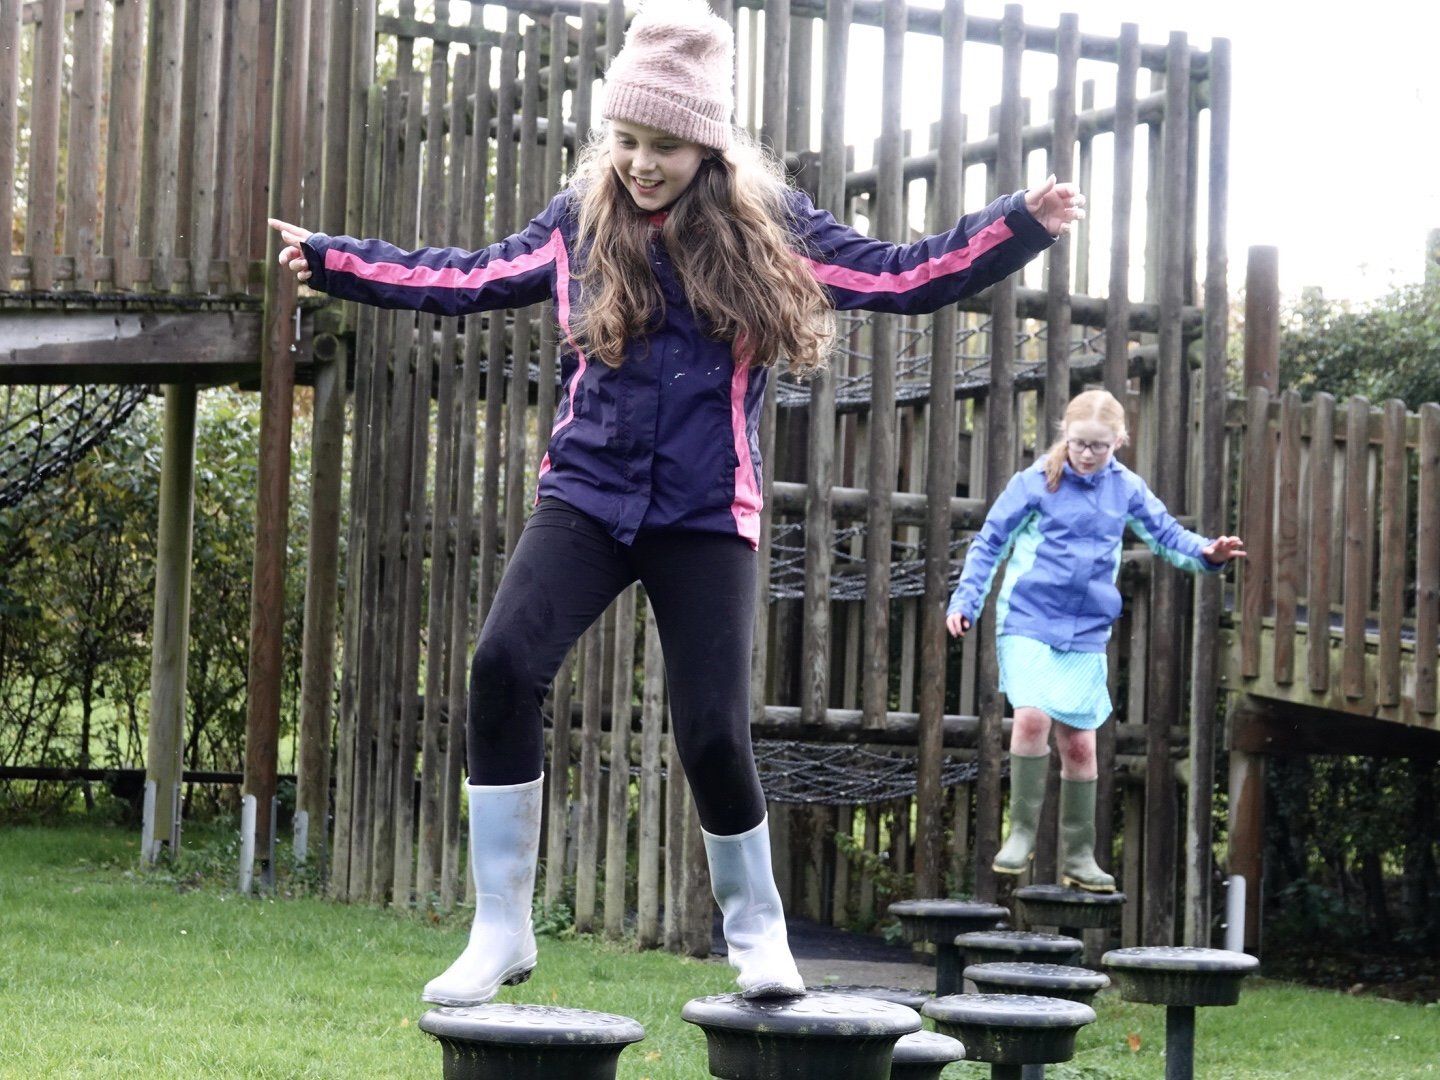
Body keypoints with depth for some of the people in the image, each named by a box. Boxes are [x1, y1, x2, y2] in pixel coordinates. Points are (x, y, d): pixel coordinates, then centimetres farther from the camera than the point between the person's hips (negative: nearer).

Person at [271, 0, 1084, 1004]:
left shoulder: (765, 225, 0)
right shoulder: (580, 220, 5)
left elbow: (901, 277, 0)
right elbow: (464, 280, 13)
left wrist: (1021, 224, -10)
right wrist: (331, 259, 10)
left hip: (706, 515, -1)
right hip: (587, 496, 2)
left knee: (714, 731, -7)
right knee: (505, 663, -20)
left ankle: (758, 933, 21)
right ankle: (501, 931, -9)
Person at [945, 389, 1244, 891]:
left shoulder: (1127, 489, 6)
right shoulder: (1035, 482, -4)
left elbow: (1166, 535, 14)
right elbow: (990, 542, 2)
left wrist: (1207, 553, -6)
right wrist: (965, 600, -5)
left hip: (1086, 632, 3)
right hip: (1028, 620, -3)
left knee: (1079, 743, 6)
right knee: (1032, 717, -23)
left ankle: (1078, 856, 16)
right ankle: (1022, 831, -9)